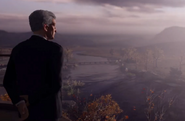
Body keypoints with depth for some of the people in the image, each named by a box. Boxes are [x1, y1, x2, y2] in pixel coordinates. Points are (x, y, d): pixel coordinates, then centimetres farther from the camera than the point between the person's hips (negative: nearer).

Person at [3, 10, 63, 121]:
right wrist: (31, 100, -12)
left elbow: (8, 82, -4)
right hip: (47, 109, -5)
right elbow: (55, 84, -23)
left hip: (26, 109, 5)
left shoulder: (18, 49, 1)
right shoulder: (55, 49, -17)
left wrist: (20, 104, -14)